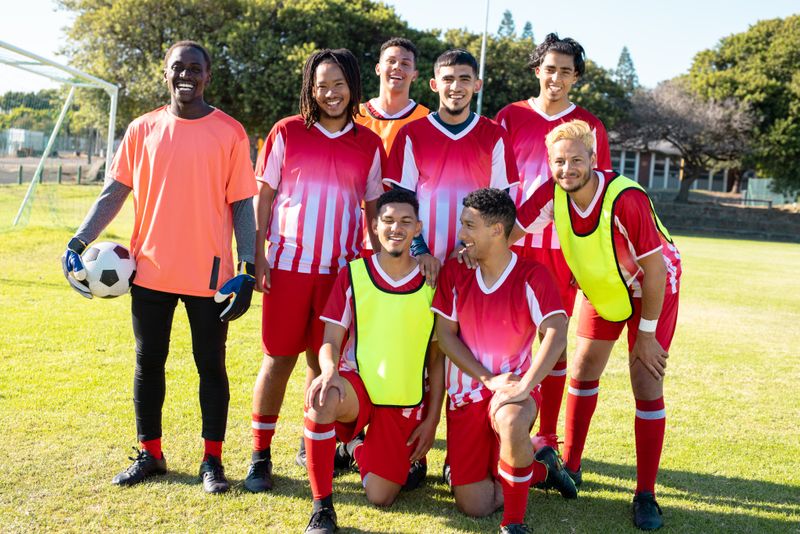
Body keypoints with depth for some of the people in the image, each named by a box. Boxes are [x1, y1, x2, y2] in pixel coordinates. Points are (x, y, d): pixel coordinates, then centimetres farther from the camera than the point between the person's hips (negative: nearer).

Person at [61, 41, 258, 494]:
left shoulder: (230, 133, -1)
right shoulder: (143, 129, 6)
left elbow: (241, 204, -1)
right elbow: (114, 193, 7)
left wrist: (247, 268, -8)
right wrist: (79, 242, -4)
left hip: (209, 273, -2)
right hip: (151, 270, 3)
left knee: (211, 366, 6)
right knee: (149, 362, 11)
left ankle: (212, 461, 18)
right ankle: (150, 455, 26)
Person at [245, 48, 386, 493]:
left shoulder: (369, 144, 7)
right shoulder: (287, 132, 2)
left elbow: (374, 208, 12)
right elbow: (264, 196, 4)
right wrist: (257, 257, -3)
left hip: (341, 270, 2)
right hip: (288, 264, -1)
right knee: (279, 357, 2)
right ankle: (260, 455, 14)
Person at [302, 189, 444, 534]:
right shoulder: (353, 275, -2)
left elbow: (437, 358, 4)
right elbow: (330, 341, -3)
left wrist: (432, 418, 2)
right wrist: (329, 370, -26)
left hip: (407, 404, 1)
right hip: (358, 386, -1)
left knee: (380, 497, -2)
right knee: (323, 397, -37)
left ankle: (359, 448, 34)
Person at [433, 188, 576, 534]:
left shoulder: (532, 276, -11)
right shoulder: (454, 272, -1)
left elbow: (556, 334, -22)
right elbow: (444, 335, -2)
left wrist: (523, 387, -32)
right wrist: (488, 379, -12)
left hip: (513, 385, -3)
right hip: (466, 393, 3)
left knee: (511, 423, -42)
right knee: (473, 506, -2)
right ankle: (539, 464, 26)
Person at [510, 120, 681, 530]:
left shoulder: (626, 199, -35)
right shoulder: (552, 194, -21)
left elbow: (654, 269, -27)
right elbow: (509, 231, -16)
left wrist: (646, 333, -20)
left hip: (651, 291, -5)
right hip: (601, 290, 5)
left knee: (647, 384, -10)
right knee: (583, 371, 9)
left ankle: (646, 494, 2)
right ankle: (570, 467, 26)